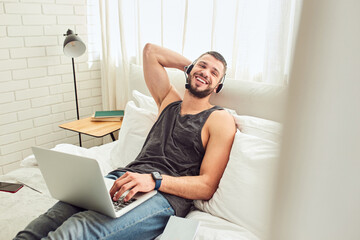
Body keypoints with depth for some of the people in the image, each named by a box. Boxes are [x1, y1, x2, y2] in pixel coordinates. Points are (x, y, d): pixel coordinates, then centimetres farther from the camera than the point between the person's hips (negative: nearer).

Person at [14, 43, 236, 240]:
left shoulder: (220, 120, 6)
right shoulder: (169, 101, 22)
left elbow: (207, 187, -4)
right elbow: (150, 51, 29)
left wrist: (154, 180, -18)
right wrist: (191, 66, 27)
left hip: (165, 197, -5)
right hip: (123, 179, 5)